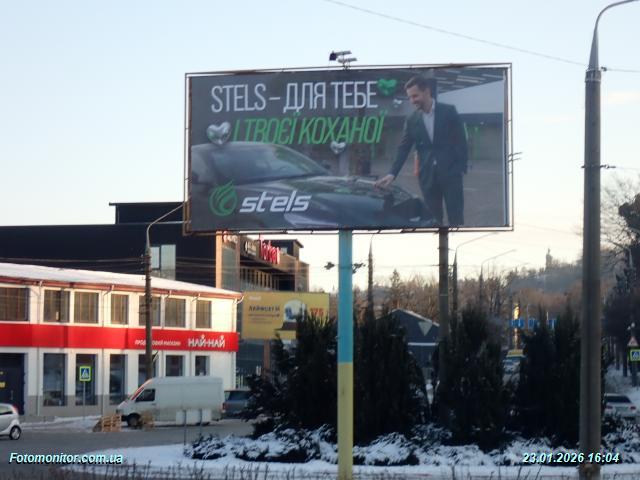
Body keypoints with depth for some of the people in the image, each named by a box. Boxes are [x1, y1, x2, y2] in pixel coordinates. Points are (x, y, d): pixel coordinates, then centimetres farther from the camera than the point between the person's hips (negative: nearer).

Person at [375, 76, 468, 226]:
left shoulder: (449, 111, -1)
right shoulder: (412, 120, 7)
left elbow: (461, 140, -1)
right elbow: (403, 149, 5)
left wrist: (461, 167, -9)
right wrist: (392, 173, -6)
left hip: (450, 172, -3)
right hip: (427, 175, 3)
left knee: (455, 217, -2)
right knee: (433, 219, 5)